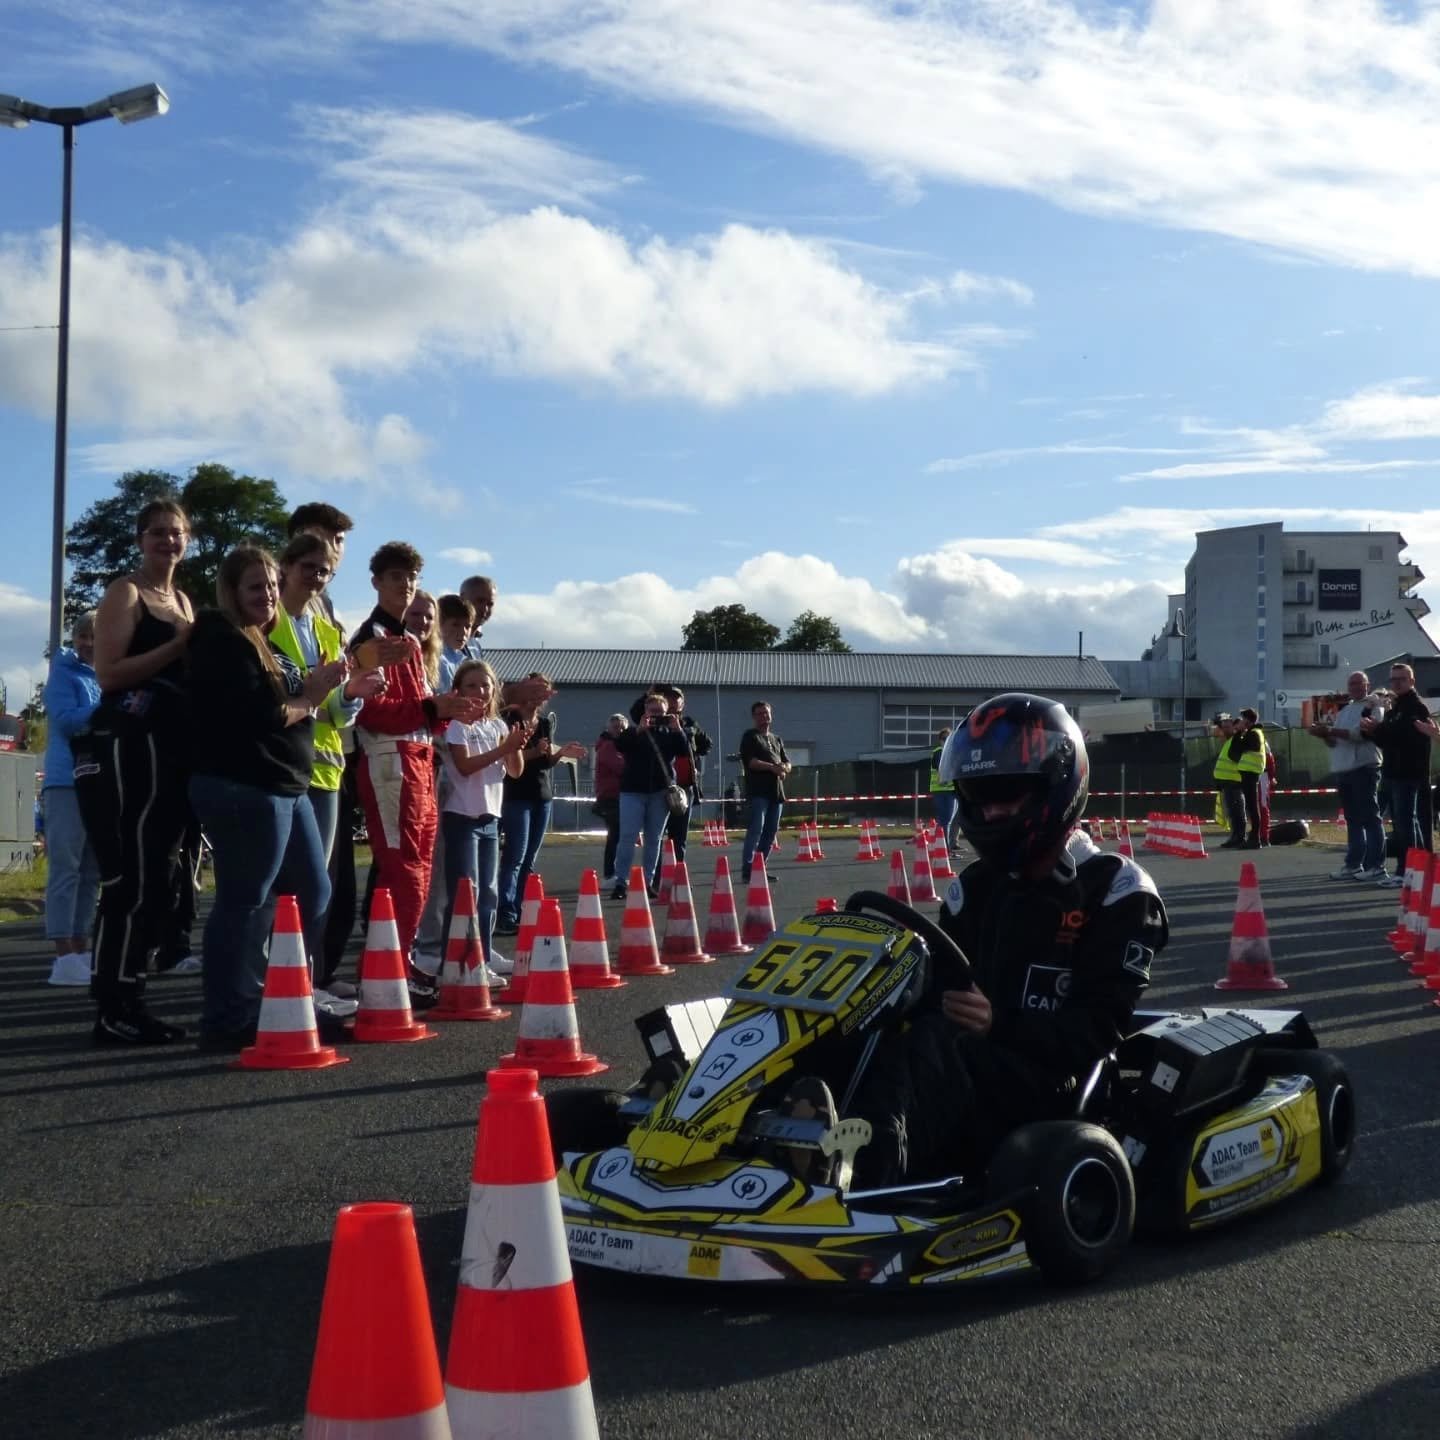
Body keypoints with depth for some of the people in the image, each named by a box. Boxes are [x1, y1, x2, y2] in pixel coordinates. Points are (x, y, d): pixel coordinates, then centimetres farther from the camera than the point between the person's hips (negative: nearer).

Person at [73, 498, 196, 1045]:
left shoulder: (184, 601, 19)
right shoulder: (125, 593, -5)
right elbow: (108, 673, -16)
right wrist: (178, 647, -19)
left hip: (173, 752, 9)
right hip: (127, 749, -9)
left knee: (157, 883, 9)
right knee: (131, 883, -11)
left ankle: (129, 1003, 16)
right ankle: (111, 1012, -6)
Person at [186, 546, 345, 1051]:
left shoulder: (265, 645, 21)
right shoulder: (222, 643, -10)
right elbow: (255, 716, -20)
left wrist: (318, 686, 2)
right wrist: (310, 698, -5)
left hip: (283, 785, 11)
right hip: (243, 788, -11)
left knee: (313, 892, 15)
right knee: (246, 903, -8)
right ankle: (230, 1021, -3)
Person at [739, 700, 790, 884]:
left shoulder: (777, 739, 23)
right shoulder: (750, 737, 3)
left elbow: (787, 764, 19)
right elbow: (749, 761, -10)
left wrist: (783, 769, -5)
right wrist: (772, 767, -17)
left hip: (776, 790, 7)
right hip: (758, 790, -7)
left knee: (771, 831, 6)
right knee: (756, 829, -16)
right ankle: (747, 869, -19)